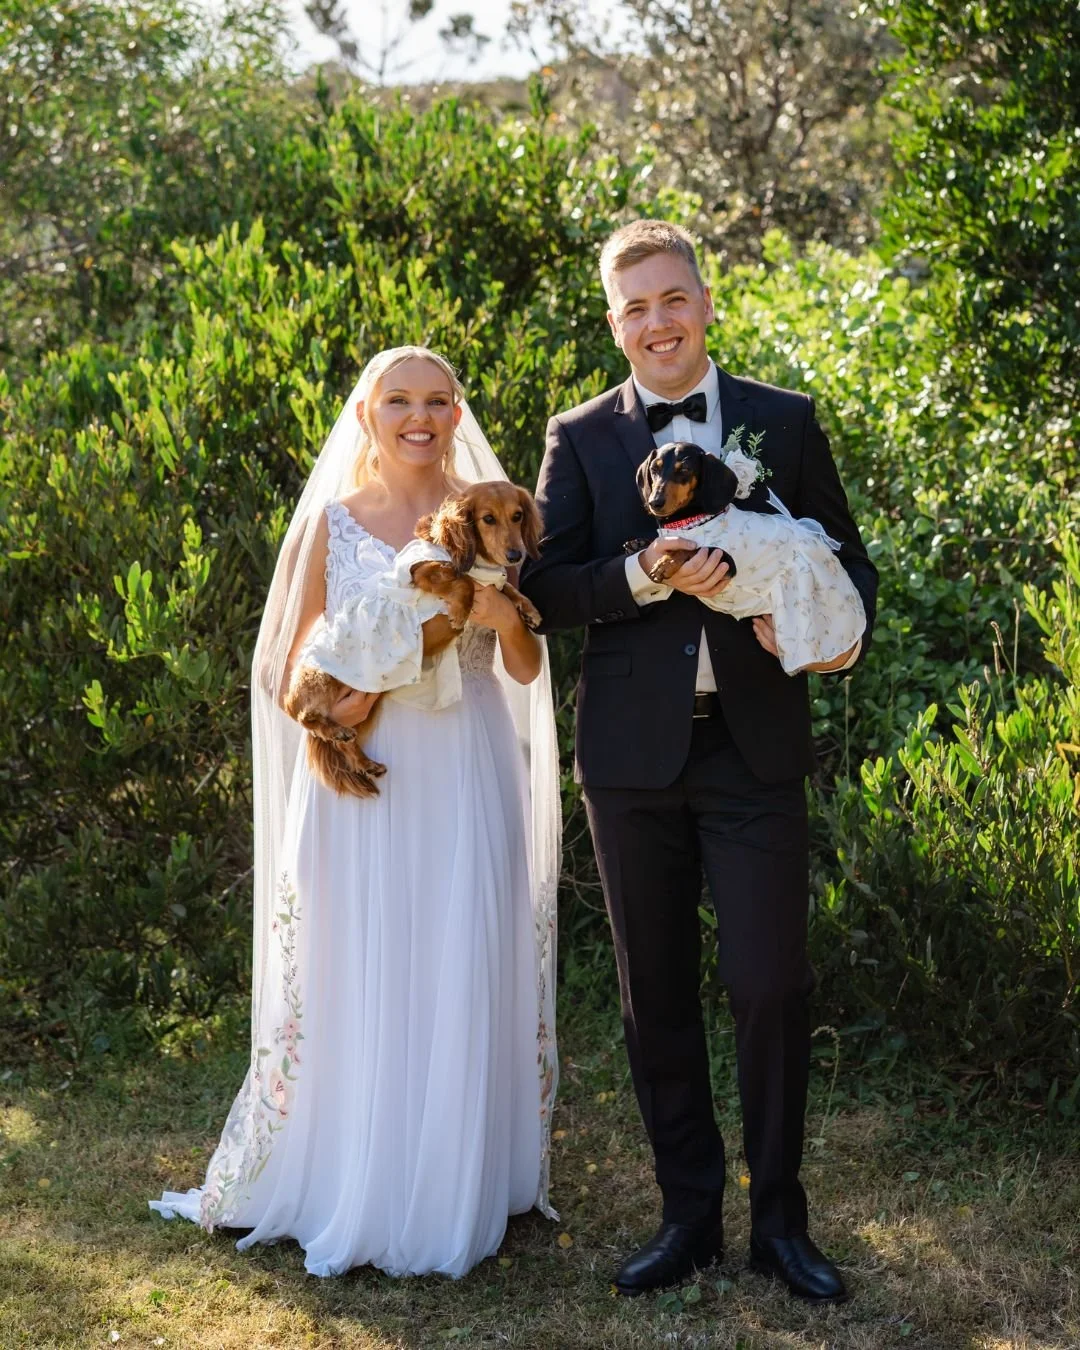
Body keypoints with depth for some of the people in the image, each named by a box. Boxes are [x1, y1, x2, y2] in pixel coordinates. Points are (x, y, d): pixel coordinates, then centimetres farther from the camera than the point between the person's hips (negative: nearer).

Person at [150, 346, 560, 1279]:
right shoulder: (331, 524, 3)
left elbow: (528, 671, 7)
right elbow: (292, 679, 1)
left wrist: (508, 617, -13)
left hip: (470, 788, 1)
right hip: (363, 784, -1)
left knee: (468, 985, 3)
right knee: (360, 986, 2)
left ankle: (457, 1194, 16)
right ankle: (350, 1193, 16)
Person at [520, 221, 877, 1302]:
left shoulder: (786, 423, 6)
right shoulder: (580, 439, 5)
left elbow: (846, 556, 9)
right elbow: (544, 588, -1)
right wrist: (643, 578, -19)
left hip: (754, 747, -1)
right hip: (634, 753, 1)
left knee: (771, 987, -2)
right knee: (655, 998, 9)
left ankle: (779, 1220, 16)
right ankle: (689, 1215, 23)